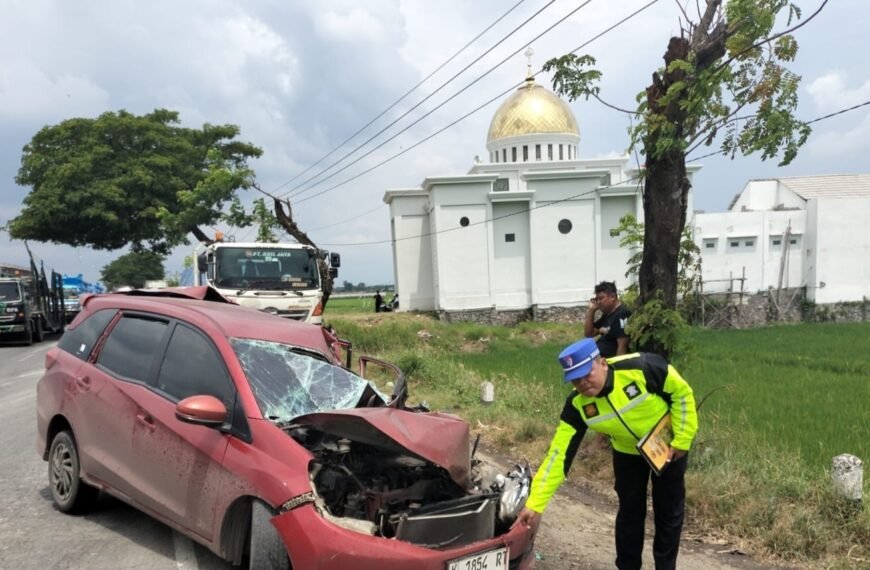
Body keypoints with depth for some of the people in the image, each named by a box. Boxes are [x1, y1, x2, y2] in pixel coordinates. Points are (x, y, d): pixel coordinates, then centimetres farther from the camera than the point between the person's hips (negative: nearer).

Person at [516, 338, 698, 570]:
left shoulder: (641, 367, -37)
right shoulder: (578, 405, -26)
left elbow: (682, 392, -21)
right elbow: (559, 454, -25)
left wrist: (682, 440, -18)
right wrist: (535, 504, -28)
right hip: (627, 453, 2)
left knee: (669, 513, 9)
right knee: (630, 513, 7)